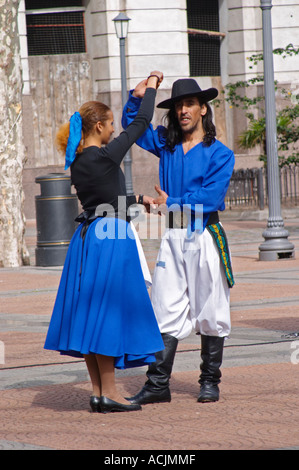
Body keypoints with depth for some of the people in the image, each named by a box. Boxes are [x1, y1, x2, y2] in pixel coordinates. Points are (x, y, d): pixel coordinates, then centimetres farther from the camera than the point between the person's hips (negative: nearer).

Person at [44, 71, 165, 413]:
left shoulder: (77, 162, 10)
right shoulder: (105, 156, -14)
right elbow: (140, 124, -5)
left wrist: (136, 199, 36)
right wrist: (151, 87, 8)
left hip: (87, 238, 8)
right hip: (111, 239, -8)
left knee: (91, 313, 9)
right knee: (107, 311, -5)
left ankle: (98, 390, 13)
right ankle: (108, 392, -3)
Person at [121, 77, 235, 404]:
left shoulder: (219, 154, -1)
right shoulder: (166, 144, 12)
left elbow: (212, 196, -12)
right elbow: (133, 126, 22)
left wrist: (171, 202, -8)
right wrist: (137, 97, 4)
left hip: (205, 236, -3)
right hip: (173, 237, 3)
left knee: (210, 312, 2)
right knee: (167, 310, 0)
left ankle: (210, 382, 12)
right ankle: (158, 384, -1)